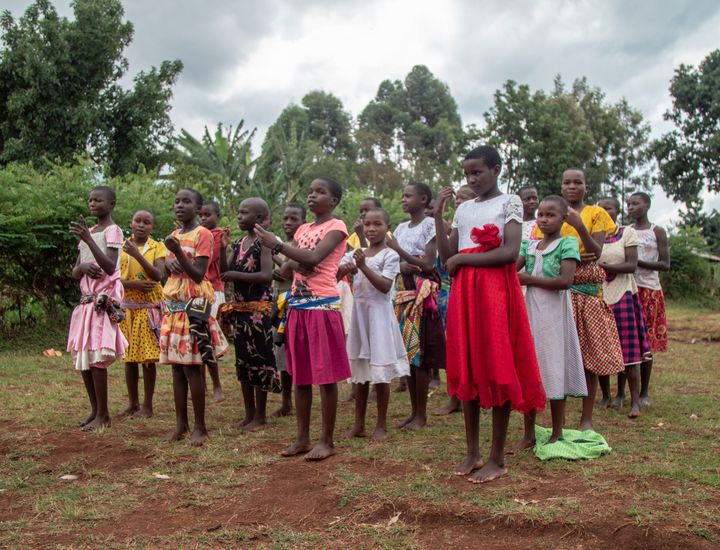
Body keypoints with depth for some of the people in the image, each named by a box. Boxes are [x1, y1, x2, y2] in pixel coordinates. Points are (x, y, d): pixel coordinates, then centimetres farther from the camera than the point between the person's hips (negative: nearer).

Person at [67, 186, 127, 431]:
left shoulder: (113, 231, -5)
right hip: (86, 300, 8)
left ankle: (103, 415, -3)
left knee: (96, 356, -10)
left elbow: (110, 267, -19)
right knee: (82, 356, 7)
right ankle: (95, 410, 15)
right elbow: (74, 273, 15)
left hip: (104, 300, -8)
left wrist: (88, 239, -24)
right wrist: (83, 266, -9)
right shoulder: (87, 232, 17)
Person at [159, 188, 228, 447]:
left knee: (193, 366, -6)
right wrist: (168, 262, -3)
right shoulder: (175, 235, 16)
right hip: (173, 305, 7)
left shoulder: (203, 234, -6)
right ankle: (181, 424, 14)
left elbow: (198, 275, -12)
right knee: (177, 365, 7)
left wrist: (177, 251, -23)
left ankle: (199, 427, 1)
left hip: (194, 305, -7)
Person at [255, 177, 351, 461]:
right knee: (300, 374, 9)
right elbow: (287, 265, 11)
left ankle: (327, 440, 6)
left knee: (326, 374, -2)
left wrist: (276, 244, -15)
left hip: (323, 306, -7)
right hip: (297, 306, 7)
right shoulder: (302, 229, 18)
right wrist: (296, 264, -12)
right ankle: (302, 438, 18)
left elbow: (314, 257, -18)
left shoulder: (336, 226, -3)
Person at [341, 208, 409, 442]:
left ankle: (381, 425, 11)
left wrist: (363, 266, -23)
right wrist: (345, 268, -20)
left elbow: (385, 286, -16)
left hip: (379, 313, -5)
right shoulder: (356, 254, 9)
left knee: (380, 373, -1)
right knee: (360, 372, 10)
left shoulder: (390, 255, -6)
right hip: (359, 312, 5)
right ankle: (359, 424, 19)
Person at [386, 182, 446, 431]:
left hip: (422, 293, -6)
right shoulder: (401, 227, 14)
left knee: (420, 352, -4)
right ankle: (413, 410, 15)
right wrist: (401, 266, -9)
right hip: (403, 292, 7)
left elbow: (428, 264, -13)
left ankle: (422, 414, 3)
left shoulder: (429, 225, -5)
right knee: (406, 350, 7)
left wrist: (398, 249, -15)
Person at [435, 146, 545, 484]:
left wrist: (462, 258, -8)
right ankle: (472, 452, 16)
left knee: (497, 369, -3)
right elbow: (446, 258, 10)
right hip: (463, 293, 6)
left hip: (495, 292, -5)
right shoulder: (463, 209, 16)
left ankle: (497, 458, 5)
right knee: (467, 369, 6)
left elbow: (510, 252, -13)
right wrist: (438, 216, 3)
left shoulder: (509, 202, 1)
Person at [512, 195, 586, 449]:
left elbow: (565, 281, -16)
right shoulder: (529, 245, 12)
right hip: (530, 311, 5)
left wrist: (528, 279, -12)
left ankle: (557, 434, 14)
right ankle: (529, 435, 16)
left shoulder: (567, 244, -4)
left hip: (554, 313, -5)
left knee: (554, 371, 1)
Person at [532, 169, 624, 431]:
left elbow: (596, 252, -4)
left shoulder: (596, 213, 8)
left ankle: (587, 418, 8)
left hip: (587, 290, 0)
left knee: (589, 352, 0)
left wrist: (579, 225, -18)